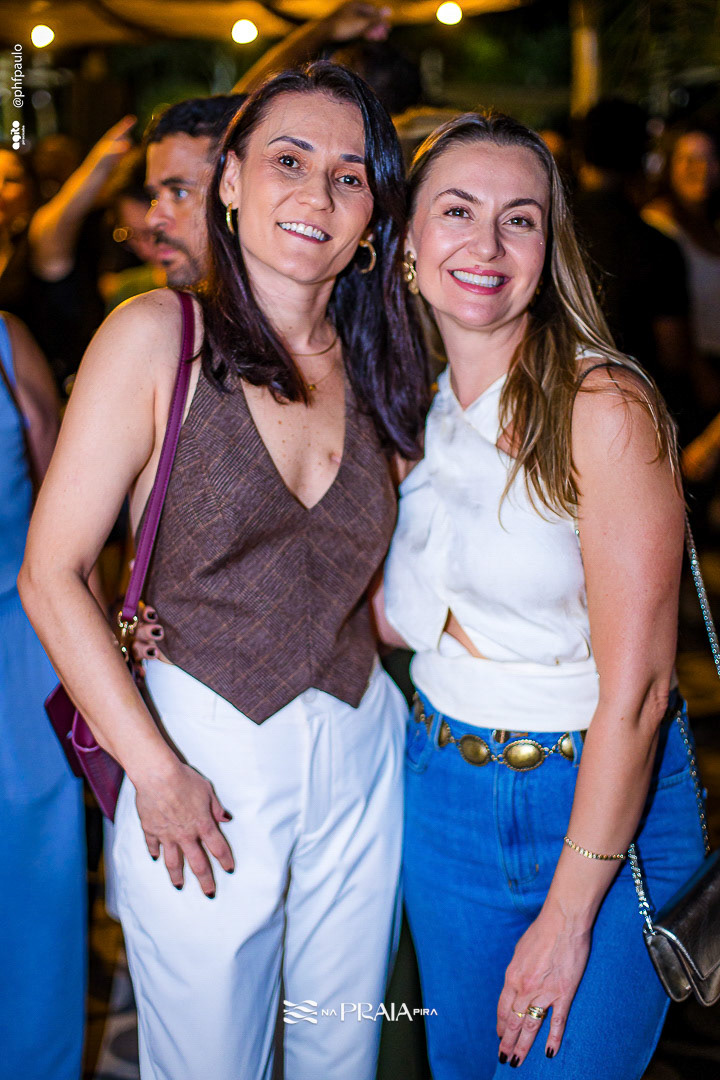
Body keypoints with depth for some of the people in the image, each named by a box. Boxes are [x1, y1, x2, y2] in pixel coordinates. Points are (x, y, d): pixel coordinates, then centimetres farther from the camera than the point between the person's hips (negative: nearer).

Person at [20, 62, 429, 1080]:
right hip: (205, 770, -4)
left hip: (362, 763, 4)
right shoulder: (159, 335, -9)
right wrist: (155, 772, -13)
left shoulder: (375, 367, 5)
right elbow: (52, 576, -11)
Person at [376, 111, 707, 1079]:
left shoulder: (604, 405, -19)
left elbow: (635, 690, -20)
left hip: (605, 805, -5)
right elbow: (401, 617, 5)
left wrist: (568, 917, -17)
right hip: (442, 789, 6)